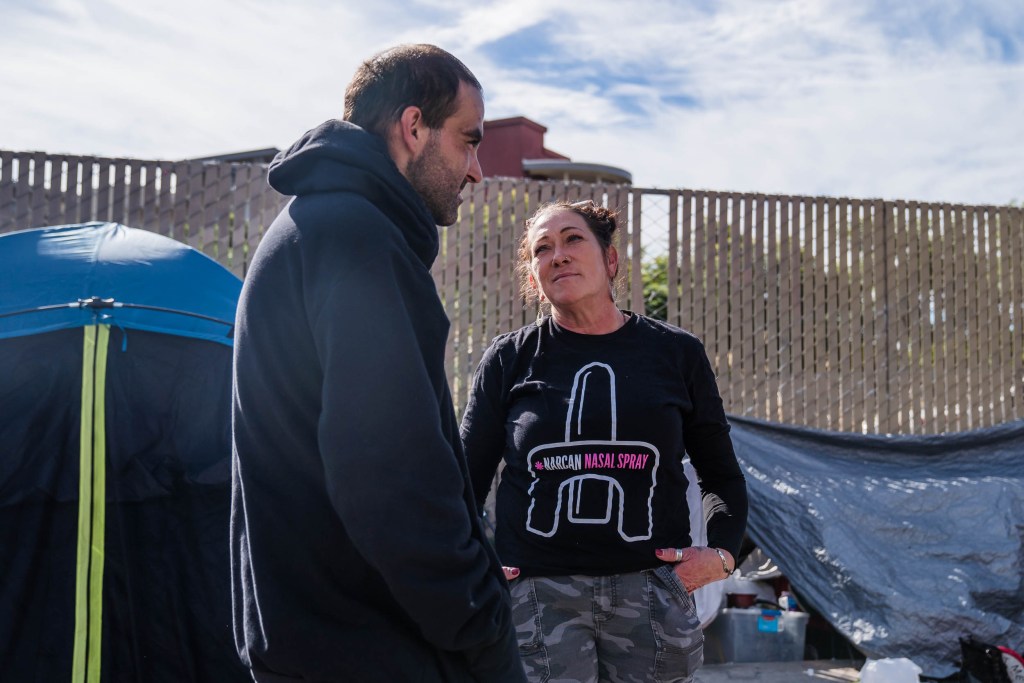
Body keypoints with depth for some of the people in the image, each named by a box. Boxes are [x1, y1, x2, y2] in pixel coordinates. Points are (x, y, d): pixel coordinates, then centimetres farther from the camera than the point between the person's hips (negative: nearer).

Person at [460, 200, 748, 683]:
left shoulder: (676, 353, 6)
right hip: (537, 591, -1)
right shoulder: (510, 358, 5)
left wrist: (721, 553, -1)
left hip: (649, 590, 1)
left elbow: (721, 477, 14)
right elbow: (466, 476, 10)